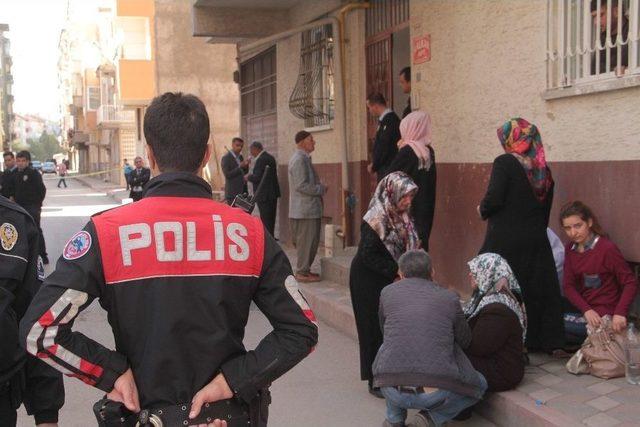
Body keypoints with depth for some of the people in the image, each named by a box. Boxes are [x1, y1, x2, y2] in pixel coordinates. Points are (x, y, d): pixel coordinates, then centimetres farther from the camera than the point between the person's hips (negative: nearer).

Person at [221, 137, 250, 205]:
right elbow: (227, 175, -15)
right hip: (233, 192, -7)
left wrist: (246, 165, -2)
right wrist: (240, 167, -22)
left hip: (242, 191, 7)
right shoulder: (226, 158, -8)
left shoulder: (240, 157, 14)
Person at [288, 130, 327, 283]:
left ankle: (304, 269, 23)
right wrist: (321, 189, -13)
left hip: (309, 208, 11)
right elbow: (301, 185, -22)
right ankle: (302, 272, 2)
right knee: (306, 241, -4)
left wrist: (320, 187, 12)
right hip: (305, 209, -11)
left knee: (310, 241, 15)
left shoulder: (303, 158, 17)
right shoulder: (299, 159, -16)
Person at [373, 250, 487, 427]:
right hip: (437, 393, -2)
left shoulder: (388, 292, 10)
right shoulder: (449, 298, 7)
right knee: (479, 386, 29)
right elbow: (464, 341, 21)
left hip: (393, 391, 2)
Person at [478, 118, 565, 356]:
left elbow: (494, 199, -20)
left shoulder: (505, 163, -11)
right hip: (537, 241, 6)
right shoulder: (543, 169, 8)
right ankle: (551, 342, 18)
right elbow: (546, 210, 13)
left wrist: (482, 210, 0)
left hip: (505, 242, -6)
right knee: (540, 289, 13)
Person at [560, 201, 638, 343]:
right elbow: (568, 285, -1)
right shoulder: (570, 248, 4)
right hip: (582, 308, 7)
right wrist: (586, 310, -18)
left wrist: (620, 313, -29)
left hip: (604, 315, -7)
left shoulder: (607, 248, -15)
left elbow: (631, 283, -15)